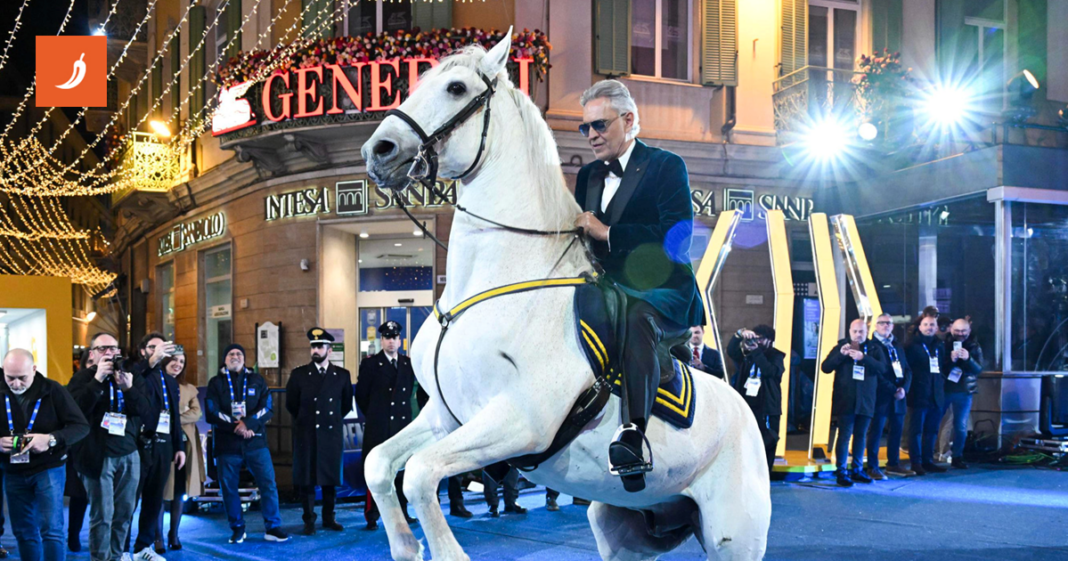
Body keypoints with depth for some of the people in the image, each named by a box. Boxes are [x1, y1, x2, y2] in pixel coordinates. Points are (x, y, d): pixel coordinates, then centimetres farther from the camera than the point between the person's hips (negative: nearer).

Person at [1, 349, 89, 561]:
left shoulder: (53, 390, -11)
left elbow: (81, 426, -11)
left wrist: (51, 439, -27)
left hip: (48, 469, -4)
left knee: (51, 530, -8)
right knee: (23, 532, 11)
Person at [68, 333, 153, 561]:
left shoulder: (132, 377, 10)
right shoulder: (83, 377, 1)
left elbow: (146, 411, 1)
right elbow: (75, 408, -16)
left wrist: (129, 388, -16)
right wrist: (98, 379, -21)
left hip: (129, 454, 4)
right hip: (97, 455, -4)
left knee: (125, 512, 6)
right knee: (102, 514, -3)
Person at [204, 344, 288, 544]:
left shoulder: (257, 381, 10)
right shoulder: (216, 383, 7)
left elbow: (267, 409, 0)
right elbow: (212, 414, -3)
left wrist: (248, 424, -16)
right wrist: (236, 427, -14)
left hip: (255, 442, 0)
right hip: (226, 444, 0)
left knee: (268, 483, -5)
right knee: (229, 487, 4)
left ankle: (272, 527, 4)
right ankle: (237, 528, 20)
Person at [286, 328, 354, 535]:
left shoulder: (342, 375, 3)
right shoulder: (299, 374, 0)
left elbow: (347, 404, 14)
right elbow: (291, 404, 10)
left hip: (332, 433, 1)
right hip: (306, 435, -1)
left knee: (330, 477, 6)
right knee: (306, 478, 1)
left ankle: (329, 518, 18)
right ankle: (309, 521, 10)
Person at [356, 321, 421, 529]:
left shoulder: (408, 364, 9)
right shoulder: (370, 364, -1)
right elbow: (361, 396, 3)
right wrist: (374, 415, 8)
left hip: (402, 425, 4)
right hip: (378, 427, -4)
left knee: (402, 470, 8)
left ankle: (402, 513, 18)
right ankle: (371, 516, 4)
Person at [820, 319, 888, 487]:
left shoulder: (874, 349, 7)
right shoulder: (841, 347, 5)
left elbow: (882, 368, -9)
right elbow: (825, 367, -3)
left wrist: (863, 357, -23)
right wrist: (841, 354, -17)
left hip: (865, 401, 2)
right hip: (845, 400, -2)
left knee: (860, 435, 9)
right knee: (844, 435, -5)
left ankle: (857, 470, 20)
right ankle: (841, 472, -3)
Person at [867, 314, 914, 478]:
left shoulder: (898, 346, 17)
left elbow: (907, 369, 13)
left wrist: (904, 388, -4)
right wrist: (891, 390, -14)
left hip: (898, 395, 7)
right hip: (881, 396, -7)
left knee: (897, 429, 11)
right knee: (876, 431, -3)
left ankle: (893, 464, 25)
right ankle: (872, 467, 3)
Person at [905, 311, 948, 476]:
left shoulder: (939, 345, 16)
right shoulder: (912, 345, -4)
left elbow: (943, 367, 23)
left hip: (936, 395, 6)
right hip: (918, 395, -6)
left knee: (932, 430, 11)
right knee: (916, 430, -2)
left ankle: (928, 461, 20)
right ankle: (916, 462, 1)